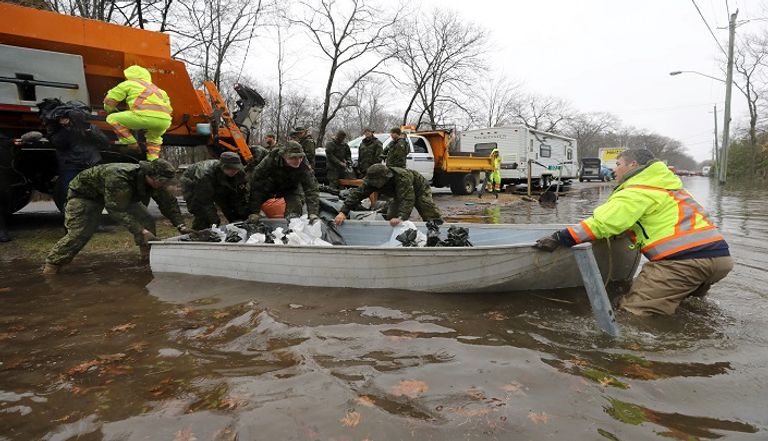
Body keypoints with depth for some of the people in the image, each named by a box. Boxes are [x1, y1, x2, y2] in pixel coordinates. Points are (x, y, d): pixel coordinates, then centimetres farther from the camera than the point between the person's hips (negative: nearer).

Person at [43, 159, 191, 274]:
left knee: (147, 222, -10)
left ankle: (148, 256, 3)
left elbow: (169, 203, -11)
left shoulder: (156, 181, -21)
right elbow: (117, 209, -45)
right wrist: (141, 231, -51)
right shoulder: (119, 177, -44)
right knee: (78, 234, -17)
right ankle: (51, 266, -3)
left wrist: (181, 225, -24)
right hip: (85, 193, -6)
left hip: (122, 196, 6)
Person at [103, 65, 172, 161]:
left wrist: (110, 111, 44)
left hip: (146, 116, -5)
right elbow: (169, 109, 36)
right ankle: (153, 160, 19)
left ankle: (131, 145, 7)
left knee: (113, 119, 16)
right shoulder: (157, 89, 37)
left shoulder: (129, 84, 22)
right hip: (165, 121, 5)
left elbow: (110, 100, 23)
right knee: (154, 137, 37)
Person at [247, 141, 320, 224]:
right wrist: (254, 212, -40)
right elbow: (256, 187, -35)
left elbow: (311, 190, -36)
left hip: (292, 187, -1)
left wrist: (313, 213, -49)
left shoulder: (304, 166, -35)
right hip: (270, 185, 1)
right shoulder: (270, 161, -37)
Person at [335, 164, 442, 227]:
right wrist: (343, 212, -42)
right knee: (390, 218, -1)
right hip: (400, 194, 6)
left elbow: (407, 199, -53)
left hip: (419, 190, -6)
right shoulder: (372, 181, -26)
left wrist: (401, 217, -69)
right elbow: (357, 194, -30)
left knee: (432, 217, -12)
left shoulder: (402, 177, -45)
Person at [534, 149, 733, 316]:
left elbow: (604, 222, -15)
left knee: (634, 311, -10)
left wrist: (561, 238, -16)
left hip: (685, 259, -9)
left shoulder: (638, 191, -3)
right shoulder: (667, 185, 27)